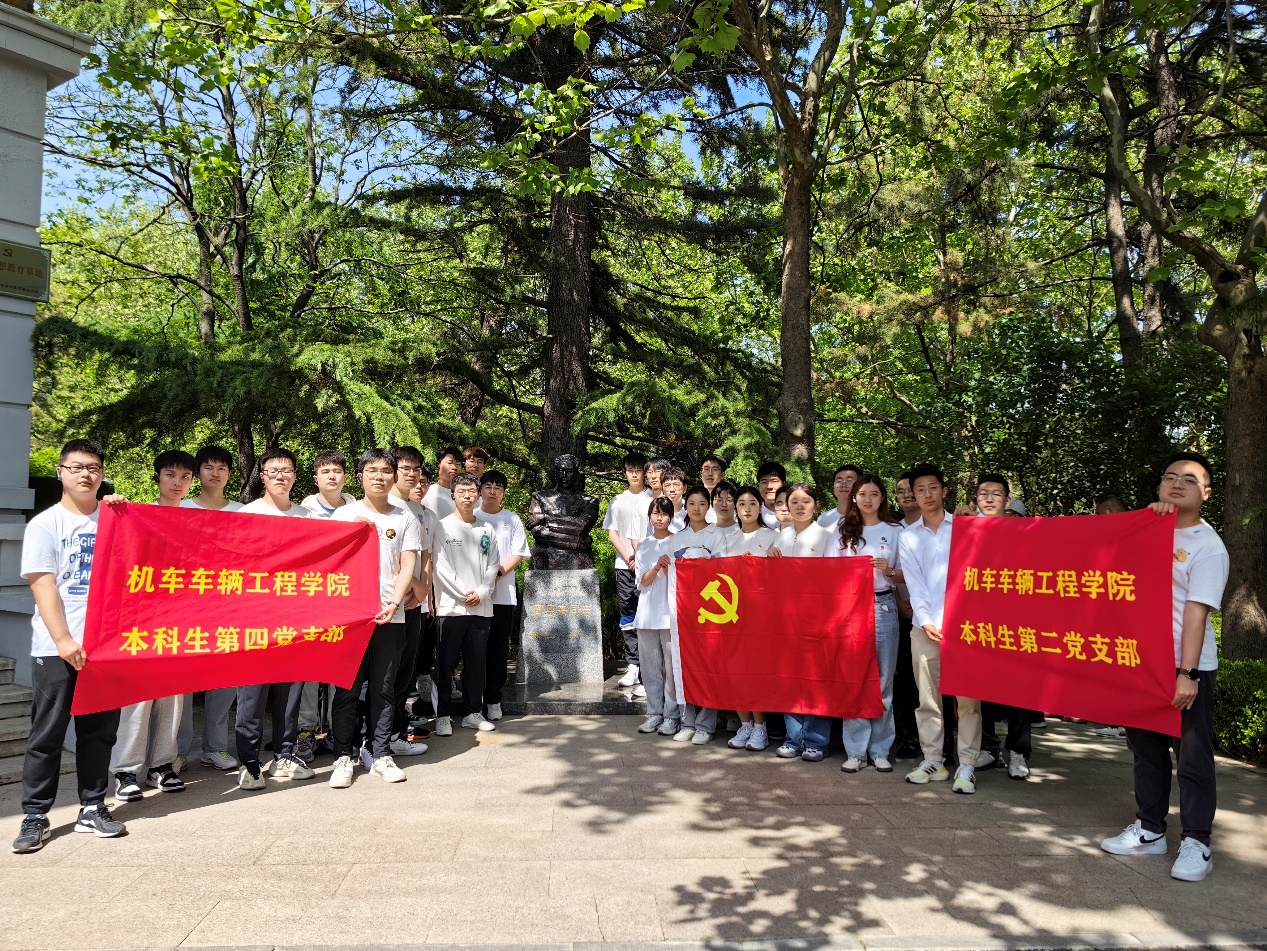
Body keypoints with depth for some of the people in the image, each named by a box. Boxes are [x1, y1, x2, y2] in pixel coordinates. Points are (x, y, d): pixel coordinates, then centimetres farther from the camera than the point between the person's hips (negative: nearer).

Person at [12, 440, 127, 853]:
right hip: (56, 649, -3)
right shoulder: (45, 524, 0)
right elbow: (42, 585, -7)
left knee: (99, 731, 9)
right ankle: (35, 817, 13)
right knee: (47, 734, 3)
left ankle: (93, 808, 18)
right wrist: (63, 639, -16)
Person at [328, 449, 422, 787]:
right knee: (347, 689, 1)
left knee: (384, 689, 6)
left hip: (390, 616, 1)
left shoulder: (405, 519, 9)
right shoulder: (344, 514, 7)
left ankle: (381, 755, 15)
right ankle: (343, 757, 11)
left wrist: (393, 603, -10)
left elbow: (407, 566, 3)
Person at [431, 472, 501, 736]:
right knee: (445, 664, 1)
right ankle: (442, 716, 10)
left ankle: (474, 712, 20)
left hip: (482, 607, 4)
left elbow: (493, 566, 9)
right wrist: (464, 594, -10)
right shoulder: (443, 527, -1)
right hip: (450, 606, -4)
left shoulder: (487, 530, 12)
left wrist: (481, 593, -6)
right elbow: (440, 566, -8)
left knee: (477, 663, 9)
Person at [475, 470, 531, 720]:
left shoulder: (512, 520, 10)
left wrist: (499, 571, -11)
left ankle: (493, 698, 13)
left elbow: (518, 554, 5)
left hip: (503, 593, 1)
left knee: (499, 647, 4)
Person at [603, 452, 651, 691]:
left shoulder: (653, 499, 5)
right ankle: (632, 665, 6)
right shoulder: (617, 501, 15)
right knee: (628, 617, 3)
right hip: (624, 565, 3)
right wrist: (628, 556, -3)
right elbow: (612, 532, 11)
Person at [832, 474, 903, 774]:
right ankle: (855, 750, 8)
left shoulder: (894, 531, 8)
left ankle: (880, 750, 12)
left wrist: (888, 571, -13)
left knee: (883, 679, 2)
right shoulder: (843, 529, 11)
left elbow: (905, 575, 7)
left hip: (883, 606, 0)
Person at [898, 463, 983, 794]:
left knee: (967, 696, -2)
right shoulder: (908, 537, 11)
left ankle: (967, 765, 4)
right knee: (928, 698, 5)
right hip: (926, 626, 2)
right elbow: (915, 584, 4)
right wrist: (925, 621, -10)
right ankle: (933, 761, 14)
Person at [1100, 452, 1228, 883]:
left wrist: (1186, 673, -21)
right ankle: (1149, 830, 26)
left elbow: (1196, 611, -16)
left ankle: (1196, 842, 13)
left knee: (1192, 756, 3)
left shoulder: (1207, 546, -10)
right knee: (1146, 749, 14)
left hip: (1186, 668, -6)